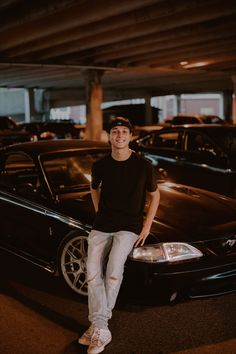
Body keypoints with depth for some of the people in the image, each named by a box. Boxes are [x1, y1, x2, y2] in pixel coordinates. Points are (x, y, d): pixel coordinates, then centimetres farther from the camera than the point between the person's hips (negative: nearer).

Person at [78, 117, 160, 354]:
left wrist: (147, 226, 0)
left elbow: (154, 195, 7)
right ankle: (101, 330, -11)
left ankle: (98, 324, -9)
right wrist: (99, 212, 11)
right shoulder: (100, 165, 4)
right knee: (93, 273, -13)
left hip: (129, 226, -3)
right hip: (101, 225, 3)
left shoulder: (143, 166, -5)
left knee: (114, 270, -24)